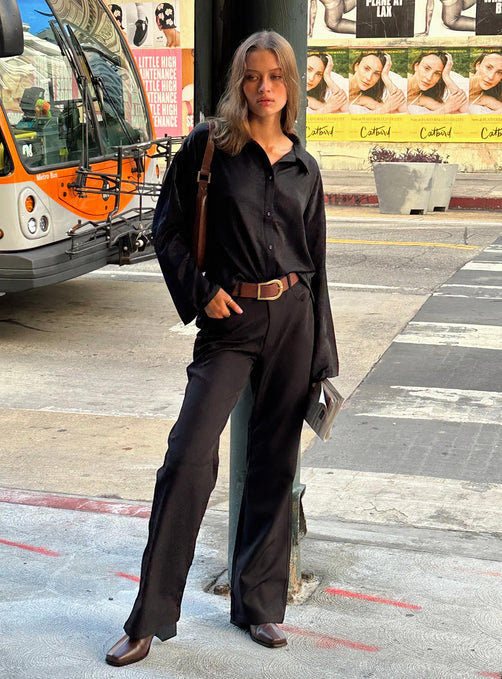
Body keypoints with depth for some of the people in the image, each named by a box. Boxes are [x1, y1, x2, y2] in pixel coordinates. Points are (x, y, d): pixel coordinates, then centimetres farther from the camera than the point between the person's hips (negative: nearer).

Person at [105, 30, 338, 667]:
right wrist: (200, 293, -10)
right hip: (229, 320, -3)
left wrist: (322, 357, 10)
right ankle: (150, 617, 0)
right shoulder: (208, 147, 1)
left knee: (274, 462, 7)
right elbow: (168, 231, 3)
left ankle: (258, 604, 21)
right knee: (190, 454, -11)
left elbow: (316, 262, 12)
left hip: (292, 317, 3)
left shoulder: (304, 167, 10)